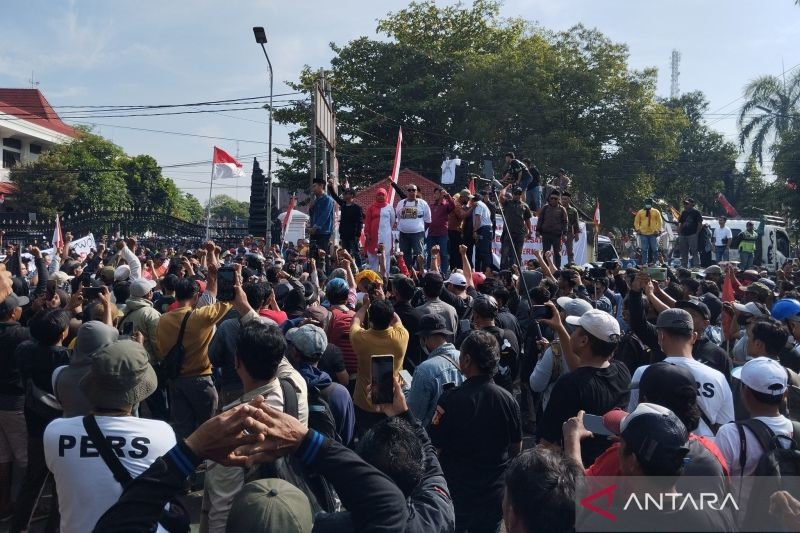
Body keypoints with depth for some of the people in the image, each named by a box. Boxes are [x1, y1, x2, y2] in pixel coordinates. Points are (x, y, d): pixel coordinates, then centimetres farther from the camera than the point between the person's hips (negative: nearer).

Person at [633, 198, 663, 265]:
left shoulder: (656, 212, 6)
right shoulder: (640, 212, 7)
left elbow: (659, 221, 7)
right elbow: (636, 222, 11)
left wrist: (658, 230, -4)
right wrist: (637, 229, -2)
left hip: (653, 234, 0)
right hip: (643, 234, 0)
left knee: (654, 249, 2)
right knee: (644, 250, 2)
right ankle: (644, 263, 6)